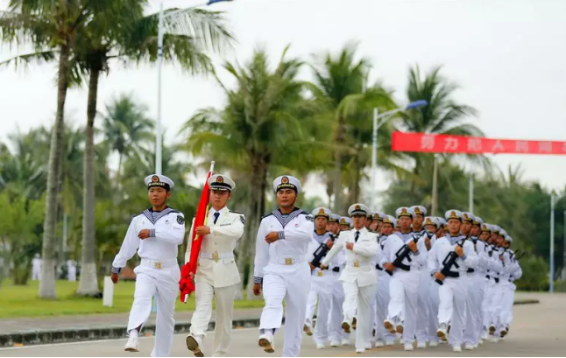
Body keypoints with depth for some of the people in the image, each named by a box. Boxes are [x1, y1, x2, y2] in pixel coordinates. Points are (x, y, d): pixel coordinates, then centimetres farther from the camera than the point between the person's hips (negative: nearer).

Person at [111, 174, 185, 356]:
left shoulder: (176, 216, 0)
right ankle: (133, 336, -50)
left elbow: (178, 237, -20)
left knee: (166, 316, 6)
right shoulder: (139, 219, 9)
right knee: (141, 298, -29)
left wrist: (152, 232, -20)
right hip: (147, 269, 0)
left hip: (168, 271, 0)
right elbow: (128, 245, 17)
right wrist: (116, 268, 22)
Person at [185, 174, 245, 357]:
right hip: (204, 271, 0)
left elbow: (237, 231, -21)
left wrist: (210, 230, -29)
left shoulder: (236, 217, 5)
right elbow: (191, 247, 8)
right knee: (202, 306, -22)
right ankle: (196, 339, -46)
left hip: (226, 272, 0)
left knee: (224, 315, 6)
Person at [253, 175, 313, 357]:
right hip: (274, 271, -1)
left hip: (298, 273, 1)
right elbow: (261, 252, 14)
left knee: (296, 317, 4)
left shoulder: (305, 218, 2)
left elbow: (306, 234, -23)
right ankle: (266, 335, -54)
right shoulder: (267, 220, 9)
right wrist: (257, 278, 14)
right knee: (272, 302, -29)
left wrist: (280, 234, -36)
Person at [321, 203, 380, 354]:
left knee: (364, 310, 4)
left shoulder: (371, 236, 3)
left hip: (366, 274, -1)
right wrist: (325, 262, 39)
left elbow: (374, 251, -17)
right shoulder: (344, 235, 12)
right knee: (350, 297, -30)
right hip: (349, 274, 1)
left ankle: (362, 344, 12)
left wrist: (354, 247, -19)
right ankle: (347, 320, -59)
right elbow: (334, 249, 28)